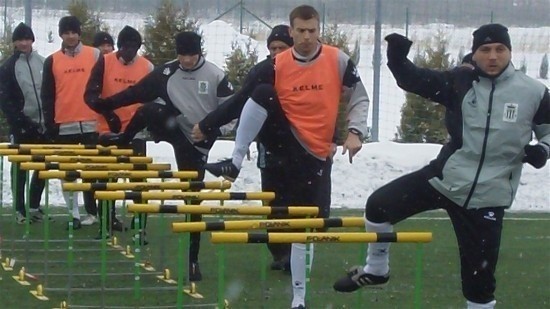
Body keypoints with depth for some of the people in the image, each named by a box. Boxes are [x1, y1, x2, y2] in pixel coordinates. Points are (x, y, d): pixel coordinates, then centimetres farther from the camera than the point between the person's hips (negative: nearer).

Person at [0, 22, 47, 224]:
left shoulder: (42, 63, 9)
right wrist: (19, 121, -15)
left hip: (42, 125, 4)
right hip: (22, 127, -4)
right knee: (20, 167, 1)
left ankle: (34, 206, 17)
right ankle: (19, 209, 6)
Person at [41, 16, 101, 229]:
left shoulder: (94, 55, 3)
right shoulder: (52, 61, 6)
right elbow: (47, 95, 6)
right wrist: (49, 124, 0)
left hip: (91, 124, -2)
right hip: (64, 126, 2)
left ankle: (92, 212, 5)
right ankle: (73, 213, 8)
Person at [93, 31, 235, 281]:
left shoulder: (215, 76, -9)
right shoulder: (167, 73, -4)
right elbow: (137, 92, -2)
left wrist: (216, 131, -19)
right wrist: (106, 104, -9)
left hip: (197, 142, -1)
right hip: (173, 129, 1)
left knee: (192, 200, -1)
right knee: (149, 111, -32)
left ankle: (192, 260, 7)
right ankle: (123, 140, -2)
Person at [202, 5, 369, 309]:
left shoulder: (338, 61, -4)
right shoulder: (277, 67, -4)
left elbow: (359, 97, 5)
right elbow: (254, 101, 2)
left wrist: (355, 132, -9)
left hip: (312, 153, 0)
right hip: (284, 142, 1)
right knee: (262, 92, -27)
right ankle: (234, 164, -21)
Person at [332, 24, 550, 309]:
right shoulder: (461, 82, -4)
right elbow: (415, 81, -1)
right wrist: (398, 59, -20)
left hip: (487, 196, -2)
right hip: (445, 177, 2)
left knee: (480, 273, 1)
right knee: (379, 205, -1)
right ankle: (376, 270, 24)